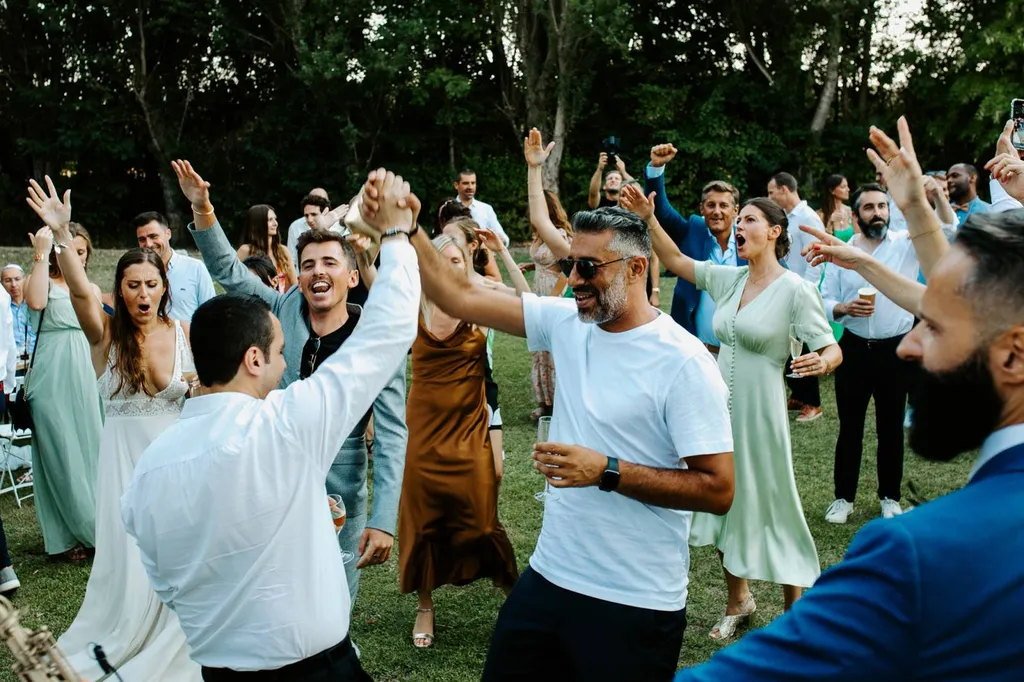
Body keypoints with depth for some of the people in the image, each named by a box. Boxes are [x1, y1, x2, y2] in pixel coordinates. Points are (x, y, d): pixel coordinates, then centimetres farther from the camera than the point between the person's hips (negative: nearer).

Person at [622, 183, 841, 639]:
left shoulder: (795, 289, -11)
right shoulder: (728, 279, 6)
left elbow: (832, 350, -10)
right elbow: (674, 260, 10)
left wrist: (820, 363, -33)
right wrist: (648, 219, -3)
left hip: (760, 413, -6)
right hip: (719, 408, 6)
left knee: (771, 507, 3)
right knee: (723, 504, 16)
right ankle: (738, 601, 35)